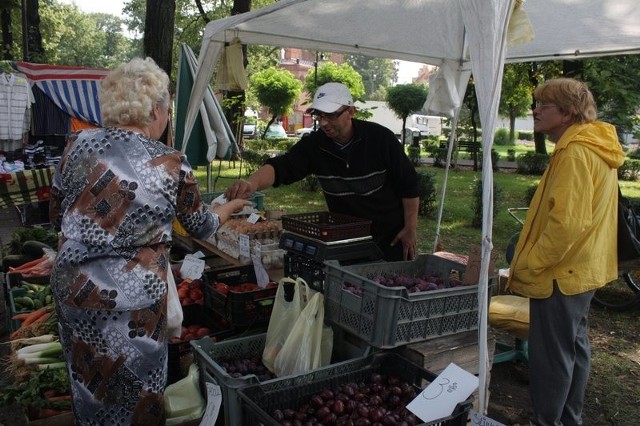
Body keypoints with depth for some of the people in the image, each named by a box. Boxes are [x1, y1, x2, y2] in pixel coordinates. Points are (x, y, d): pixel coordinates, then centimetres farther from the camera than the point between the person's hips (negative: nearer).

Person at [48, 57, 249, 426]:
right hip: (132, 299, -4)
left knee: (90, 389, 24)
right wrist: (230, 208, 23)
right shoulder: (172, 166, -12)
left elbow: (56, 216, 9)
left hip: (73, 289, 4)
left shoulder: (78, 145, -3)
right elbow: (202, 227, 3)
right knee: (133, 395, 17)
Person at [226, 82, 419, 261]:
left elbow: (408, 184, -11)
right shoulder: (314, 144, -11)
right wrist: (252, 183, -45)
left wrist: (410, 228, -10)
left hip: (391, 237, -2)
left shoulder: (380, 138, -17)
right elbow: (282, 167, -24)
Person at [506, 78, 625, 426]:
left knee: (550, 357, 2)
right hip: (580, 271, 11)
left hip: (560, 275, -11)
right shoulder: (595, 147, 12)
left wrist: (528, 266, -18)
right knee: (574, 348, 21)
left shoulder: (575, 152, -21)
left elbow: (566, 223, -28)